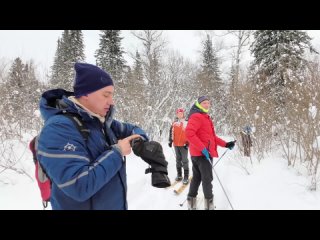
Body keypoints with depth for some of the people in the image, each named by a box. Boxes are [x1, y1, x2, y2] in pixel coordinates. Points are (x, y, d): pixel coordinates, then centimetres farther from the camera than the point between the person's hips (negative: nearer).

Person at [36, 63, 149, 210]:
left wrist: (141, 139, -9)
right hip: (83, 205, -7)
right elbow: (79, 186, -33)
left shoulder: (101, 121, -1)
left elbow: (130, 129, 14)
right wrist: (117, 152, -24)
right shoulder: (58, 129, -25)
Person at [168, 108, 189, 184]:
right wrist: (170, 141, 6)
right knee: (178, 160, 12)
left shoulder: (187, 123, -2)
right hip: (176, 144, 4)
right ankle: (179, 174, 23)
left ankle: (186, 176, 2)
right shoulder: (174, 123, 9)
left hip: (184, 145, -4)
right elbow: (171, 132, 12)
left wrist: (188, 143, -10)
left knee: (184, 160, -3)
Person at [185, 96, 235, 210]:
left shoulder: (205, 117, 20)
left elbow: (211, 136, 23)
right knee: (207, 178, 0)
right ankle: (209, 202, 12)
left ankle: (191, 200, 25)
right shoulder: (196, 116, -13)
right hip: (202, 153, -10)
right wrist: (203, 148, -27)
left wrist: (225, 144, 16)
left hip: (198, 153, 10)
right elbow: (189, 133, -26)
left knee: (197, 177, 15)